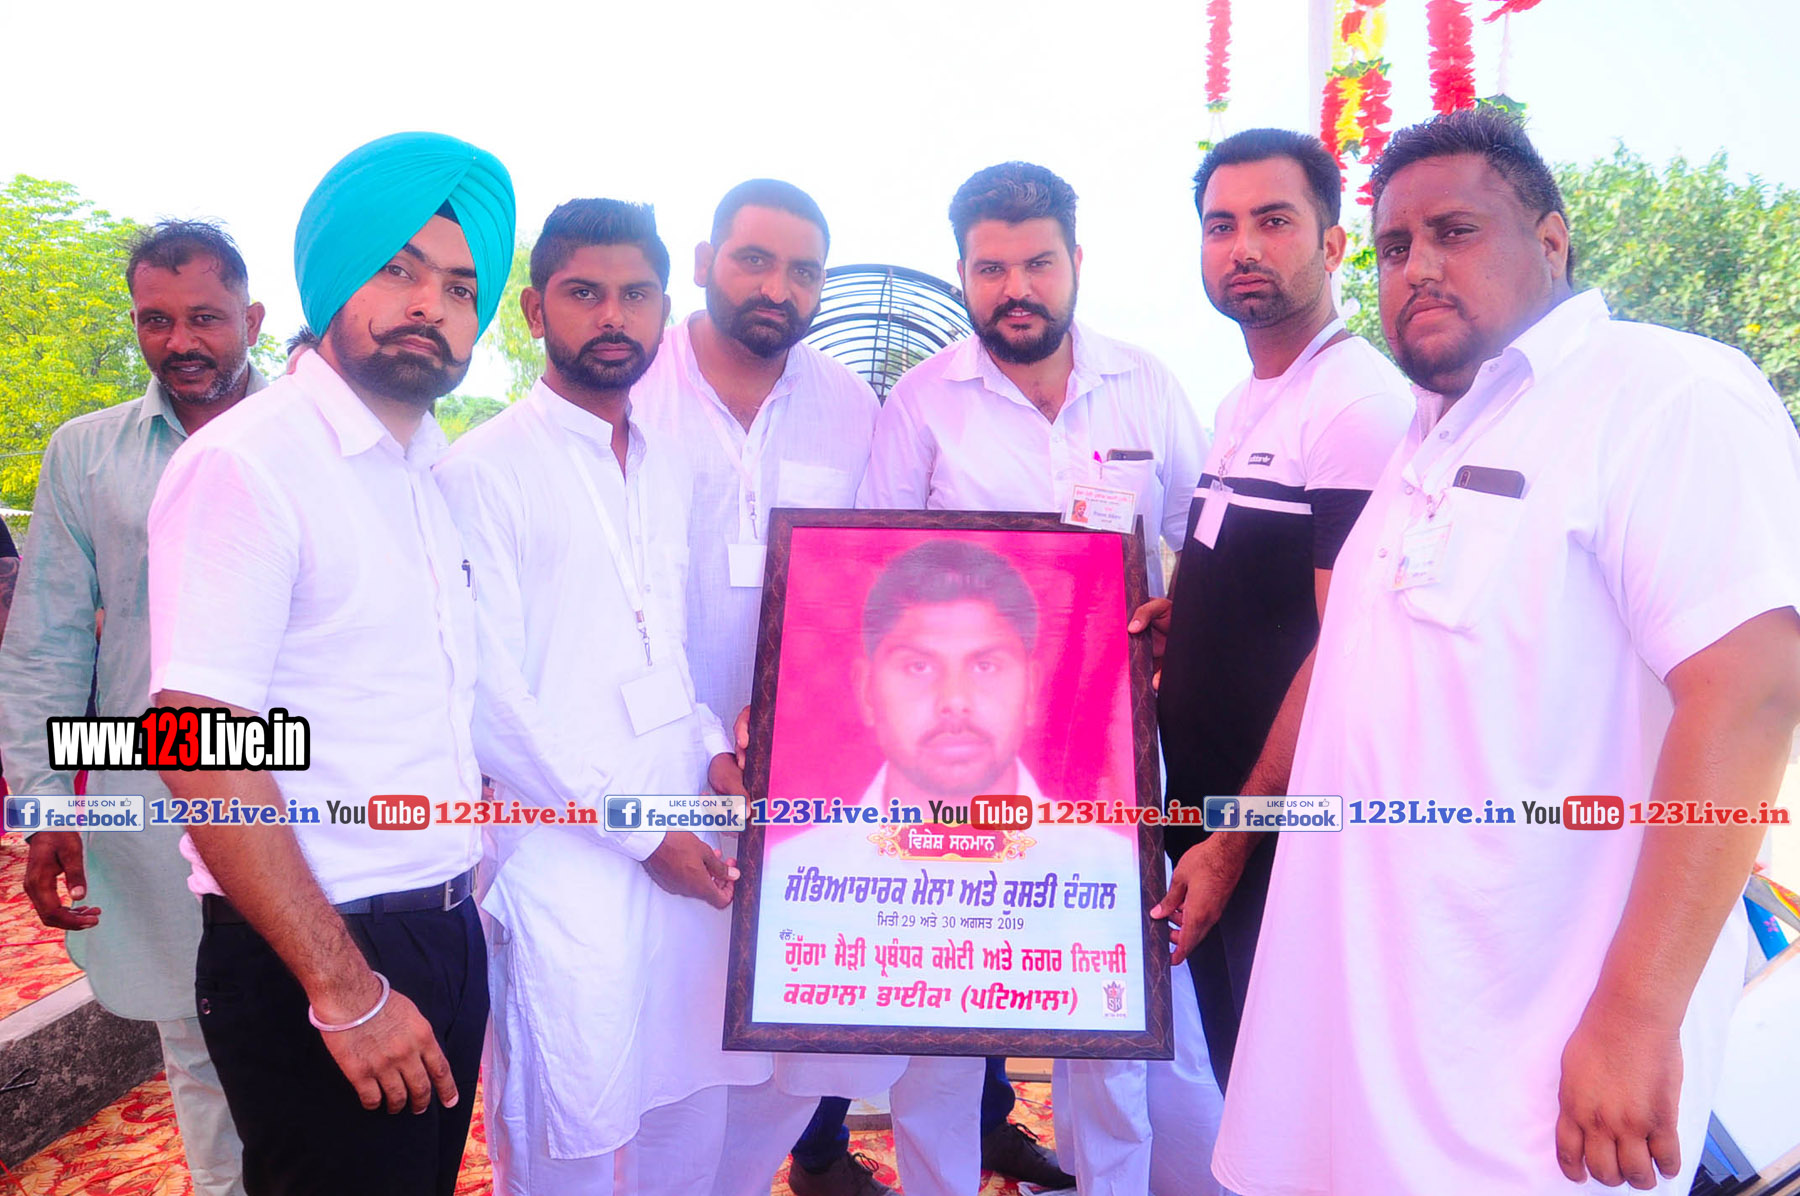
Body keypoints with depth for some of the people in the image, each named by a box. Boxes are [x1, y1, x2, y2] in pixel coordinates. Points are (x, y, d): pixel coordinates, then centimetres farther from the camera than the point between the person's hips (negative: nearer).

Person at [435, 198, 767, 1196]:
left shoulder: (670, 469, 12)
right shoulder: (483, 471, -8)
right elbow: (489, 699, -12)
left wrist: (713, 750, 1)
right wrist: (641, 831, -12)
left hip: (690, 848, 6)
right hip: (565, 859, -6)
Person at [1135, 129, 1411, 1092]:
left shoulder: (1362, 405, -16)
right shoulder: (1243, 404, 12)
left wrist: (1233, 838, -17)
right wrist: (1176, 612, 3)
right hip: (1202, 804, 8)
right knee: (1230, 1064, 20)